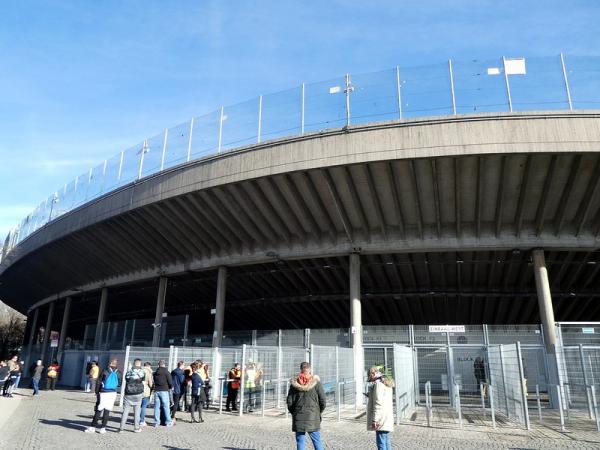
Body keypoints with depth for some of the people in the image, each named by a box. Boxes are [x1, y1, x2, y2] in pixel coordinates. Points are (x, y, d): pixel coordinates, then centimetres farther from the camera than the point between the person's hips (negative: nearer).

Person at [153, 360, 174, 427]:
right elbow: (170, 382, -7)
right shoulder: (166, 372, -7)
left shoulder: (155, 373, 8)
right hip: (164, 391, -4)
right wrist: (170, 387, 12)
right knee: (166, 406, 3)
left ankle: (156, 422, 9)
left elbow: (154, 382, 11)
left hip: (156, 391, 4)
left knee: (157, 407, 8)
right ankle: (168, 422, 8)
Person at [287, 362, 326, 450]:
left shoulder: (294, 383, -2)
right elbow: (323, 400, -3)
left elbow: (289, 402, 0)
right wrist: (319, 412, 13)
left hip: (298, 418, 1)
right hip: (313, 417, -1)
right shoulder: (316, 382, -5)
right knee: (317, 441, 9)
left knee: (300, 442, 8)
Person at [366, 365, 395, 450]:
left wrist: (374, 420, -19)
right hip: (387, 418, 10)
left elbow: (378, 403, -19)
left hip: (381, 419, -10)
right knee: (386, 441, 14)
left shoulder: (378, 384, -13)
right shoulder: (387, 384, 17)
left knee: (381, 443, -8)